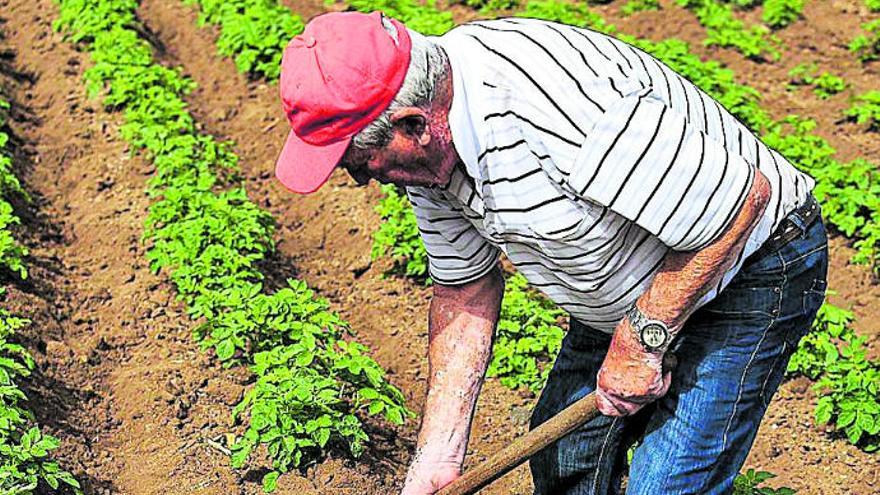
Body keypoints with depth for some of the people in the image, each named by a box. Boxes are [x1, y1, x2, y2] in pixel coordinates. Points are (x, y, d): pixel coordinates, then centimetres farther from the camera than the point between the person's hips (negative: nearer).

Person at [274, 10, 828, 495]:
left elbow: (743, 195, -32)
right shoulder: (428, 146, -11)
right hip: (633, 286, 8)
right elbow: (466, 291, 0)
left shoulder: (559, 110, -40)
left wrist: (641, 340, -24)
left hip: (750, 271, -8)